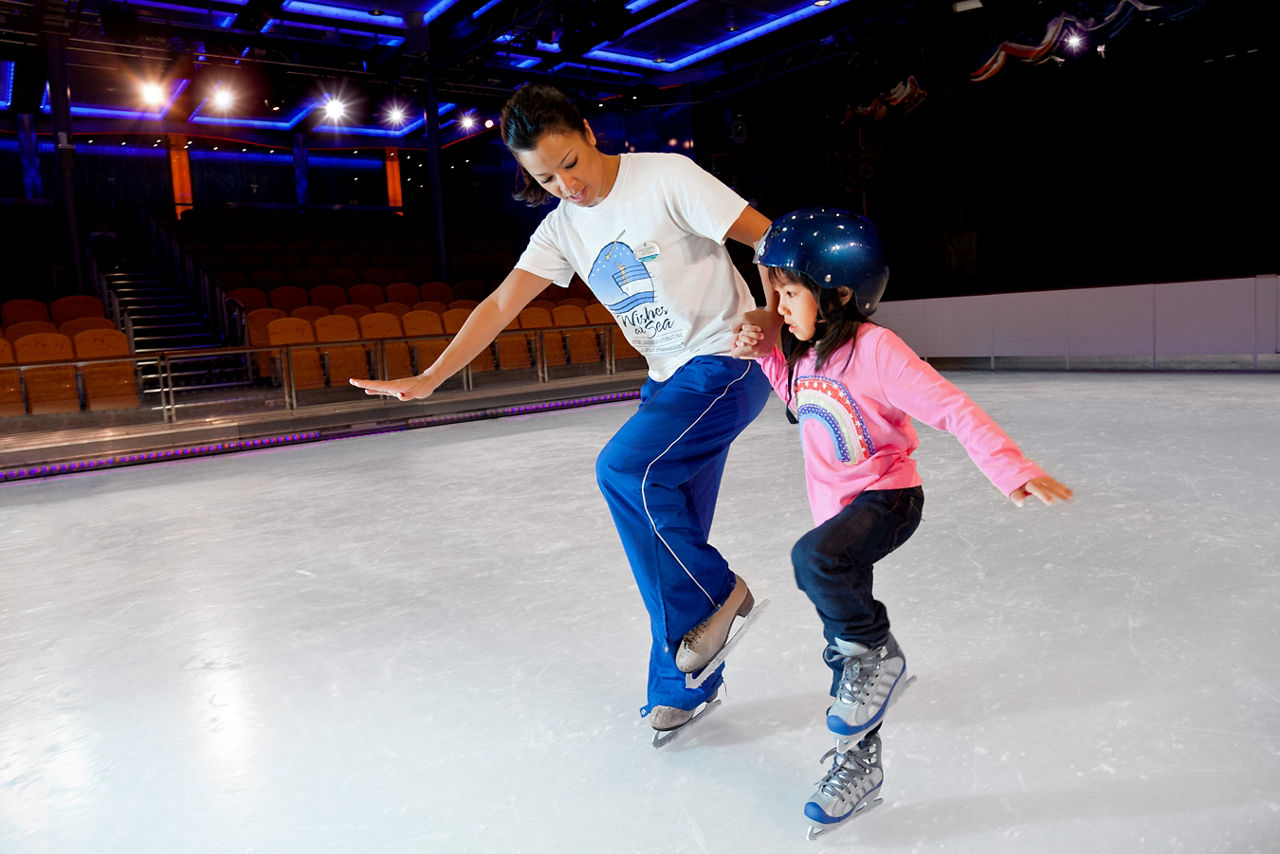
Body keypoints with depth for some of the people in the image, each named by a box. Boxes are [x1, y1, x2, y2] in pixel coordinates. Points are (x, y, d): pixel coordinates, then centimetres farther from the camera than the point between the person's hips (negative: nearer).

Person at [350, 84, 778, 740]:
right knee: (667, 540, 5)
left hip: (729, 361, -6)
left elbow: (770, 238, -11)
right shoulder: (563, 228, 5)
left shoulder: (665, 176, -12)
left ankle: (715, 593, -2)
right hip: (668, 380, 6)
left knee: (624, 467, -24)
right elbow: (502, 303, 0)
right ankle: (685, 684, 21)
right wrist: (428, 379, -7)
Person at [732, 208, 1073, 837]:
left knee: (814, 558, -36)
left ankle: (877, 653, -9)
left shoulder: (875, 350, -21)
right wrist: (767, 354, 6)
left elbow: (951, 408, -25)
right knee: (844, 644, 12)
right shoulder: (805, 350, 2)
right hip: (836, 505, 7)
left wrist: (1010, 469, -36)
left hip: (887, 498, -7)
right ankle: (858, 762, 28)